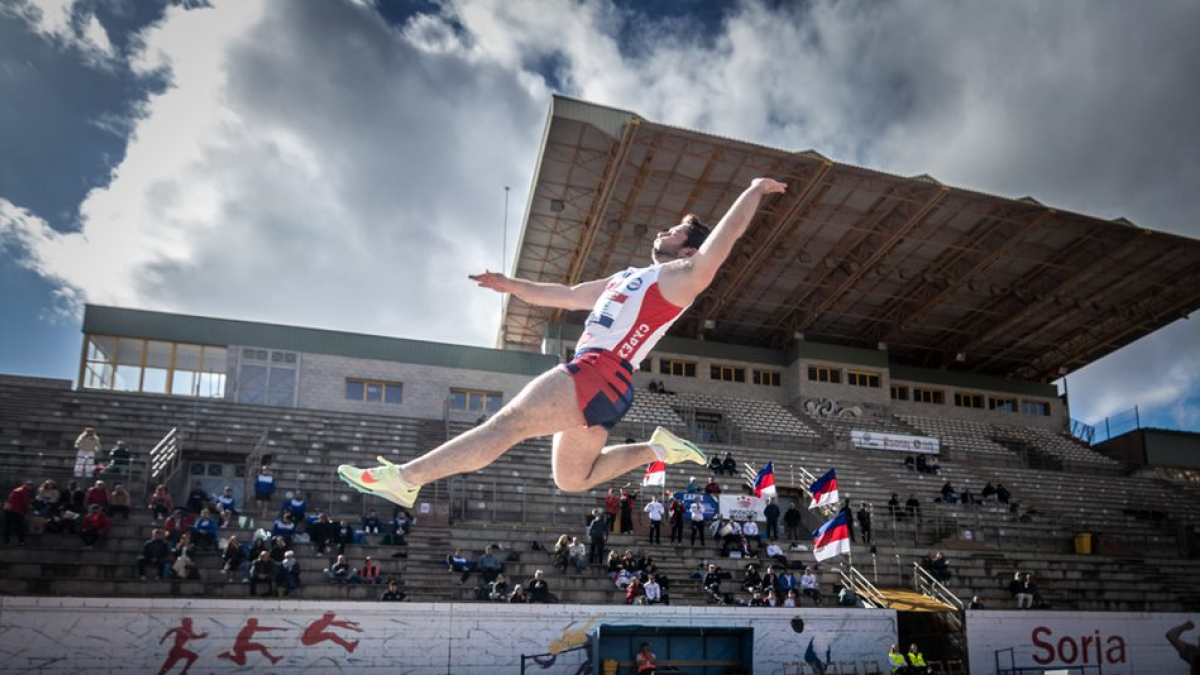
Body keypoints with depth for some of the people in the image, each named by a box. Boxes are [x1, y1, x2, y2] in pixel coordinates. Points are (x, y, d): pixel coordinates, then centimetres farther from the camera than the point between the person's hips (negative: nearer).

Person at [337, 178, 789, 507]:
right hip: (590, 380, 10)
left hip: (602, 376, -10)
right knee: (572, 480, 17)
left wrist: (756, 190, 6)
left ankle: (404, 478, -18)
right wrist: (512, 285, 28)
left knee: (507, 424, -17)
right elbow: (567, 296, 32)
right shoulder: (628, 278, 28)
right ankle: (658, 449, 20)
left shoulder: (684, 276, 3)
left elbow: (727, 232, -6)